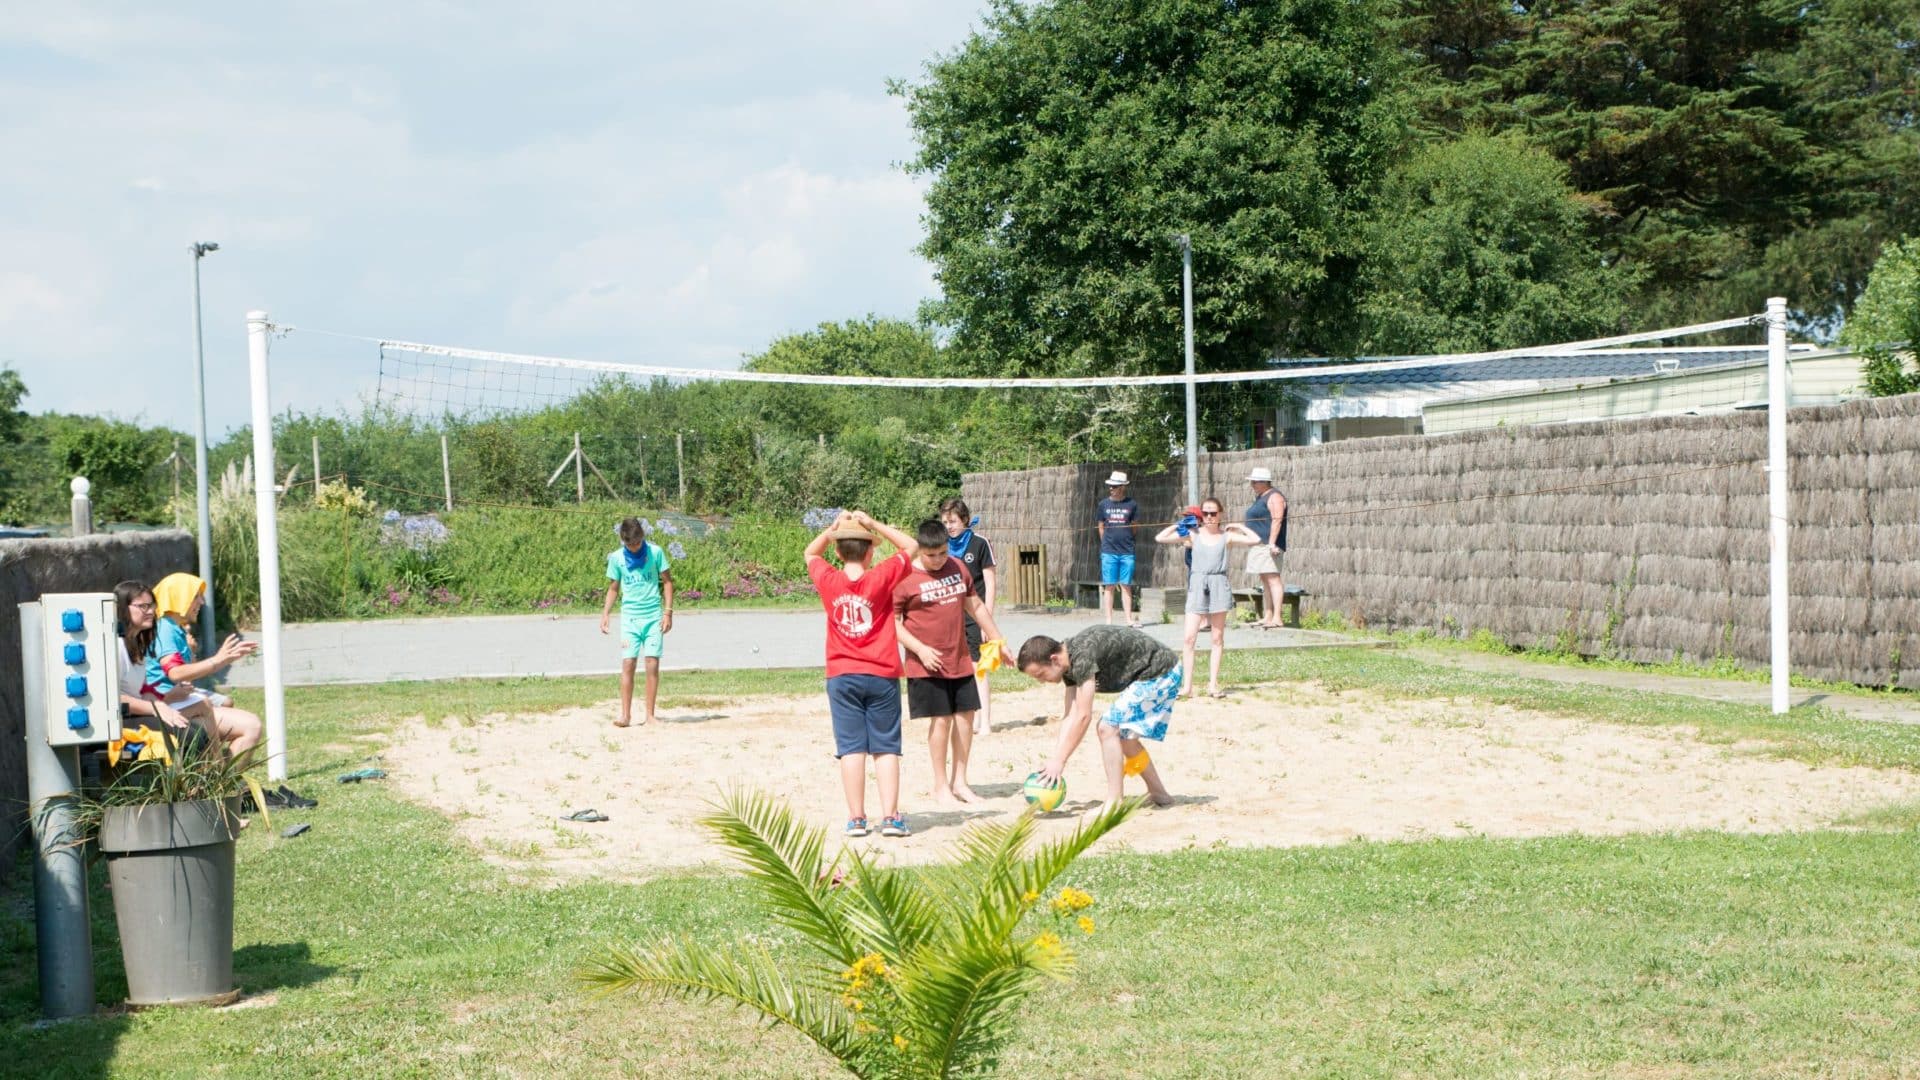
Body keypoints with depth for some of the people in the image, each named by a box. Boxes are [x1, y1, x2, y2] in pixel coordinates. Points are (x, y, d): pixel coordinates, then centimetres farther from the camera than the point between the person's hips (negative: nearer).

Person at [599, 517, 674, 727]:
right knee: (627, 664, -7)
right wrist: (606, 613, -1)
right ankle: (625, 715, -6)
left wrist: (668, 611, -4)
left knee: (652, 665, -4)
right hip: (629, 617, 1)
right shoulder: (616, 558, 1)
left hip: (653, 616, -1)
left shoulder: (655, 552, -3)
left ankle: (649, 715, 1)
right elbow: (613, 588, 11)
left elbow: (667, 582, 3)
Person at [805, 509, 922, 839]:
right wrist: (873, 524, 0)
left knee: (851, 748, 2)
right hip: (881, 675, -1)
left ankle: (856, 818, 0)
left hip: (842, 676, 1)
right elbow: (911, 547, 5)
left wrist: (833, 528, 4)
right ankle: (891, 816, -2)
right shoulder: (881, 577, -8)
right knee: (886, 747, 2)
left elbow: (810, 553, 18)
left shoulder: (828, 581, -3)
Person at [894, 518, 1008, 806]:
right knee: (941, 719, -5)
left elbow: (974, 606, 18)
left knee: (965, 716, 7)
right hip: (928, 664, -6)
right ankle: (941, 786, 8)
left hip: (960, 660, 6)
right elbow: (893, 623, -9)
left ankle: (959, 781, 18)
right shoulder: (905, 579, -11)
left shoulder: (958, 568, 7)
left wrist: (998, 639, 20)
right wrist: (920, 649, -19)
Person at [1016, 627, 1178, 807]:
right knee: (1124, 736, 19)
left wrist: (1059, 760, -22)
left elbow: (1083, 716, -26)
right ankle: (1159, 794, 30)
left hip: (1160, 673, -10)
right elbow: (1071, 717, 3)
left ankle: (1114, 804, -11)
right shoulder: (1069, 663, 2)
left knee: (1109, 729, -14)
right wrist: (1055, 759, -5)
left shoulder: (1083, 655, -27)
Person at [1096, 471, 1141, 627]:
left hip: (1127, 552, 0)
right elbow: (1101, 527, 12)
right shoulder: (1104, 504, 5)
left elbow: (1134, 526, 11)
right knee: (1109, 586, 0)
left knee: (1126, 586, 3)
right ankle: (1109, 620, 2)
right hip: (1109, 552, 0)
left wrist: (1127, 541, 10)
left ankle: (1129, 619, 7)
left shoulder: (1131, 505, 3)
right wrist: (1107, 543, 10)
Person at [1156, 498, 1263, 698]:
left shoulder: (1227, 536, 6)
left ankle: (1213, 684, 10)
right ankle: (1187, 685, -7)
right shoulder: (1192, 535, 6)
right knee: (1190, 637, -9)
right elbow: (1160, 538, 1)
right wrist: (1178, 524, 6)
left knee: (1217, 639, 5)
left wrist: (1239, 527, 6)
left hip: (1219, 585, 1)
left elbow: (1256, 540, -3)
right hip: (1197, 585, -1)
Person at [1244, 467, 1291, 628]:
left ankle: (1277, 618, -21)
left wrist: (1272, 542, -27)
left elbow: (1277, 520, -20)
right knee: (1265, 580, 10)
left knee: (1272, 578, -15)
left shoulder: (1274, 497, -10)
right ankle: (1267, 617, 13)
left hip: (1268, 546, -11)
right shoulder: (1260, 497, 21)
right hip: (1259, 546, 11)